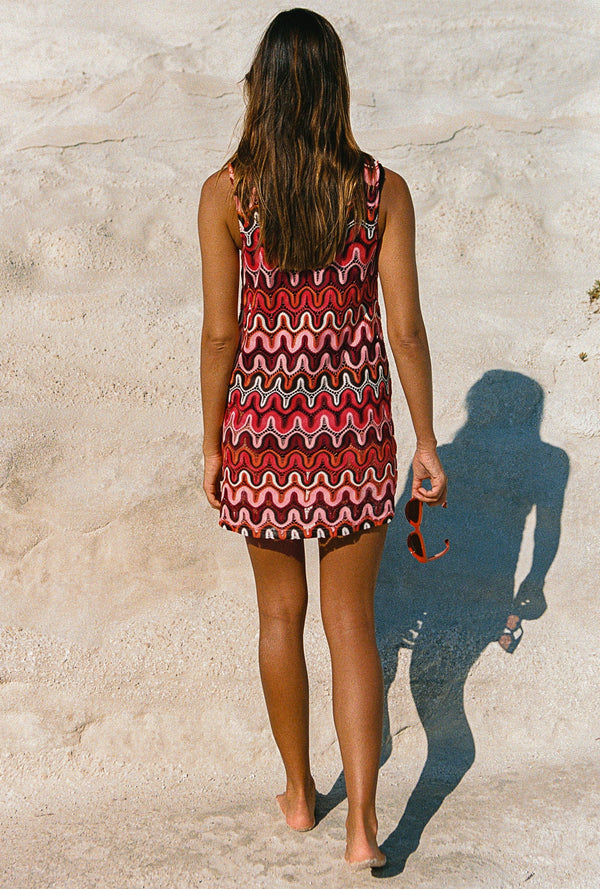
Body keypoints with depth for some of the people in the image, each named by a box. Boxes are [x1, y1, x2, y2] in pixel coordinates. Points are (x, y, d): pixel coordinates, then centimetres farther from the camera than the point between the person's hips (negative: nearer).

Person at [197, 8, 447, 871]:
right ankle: (362, 825, 7)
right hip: (355, 428, 0)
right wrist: (427, 442, 3)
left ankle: (299, 792, 35)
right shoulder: (384, 191, -8)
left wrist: (212, 446, 3)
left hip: (263, 423, 0)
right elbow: (406, 326, -7)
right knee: (352, 620, 13)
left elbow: (219, 332, -8)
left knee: (281, 612, 19)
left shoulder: (225, 192, -10)